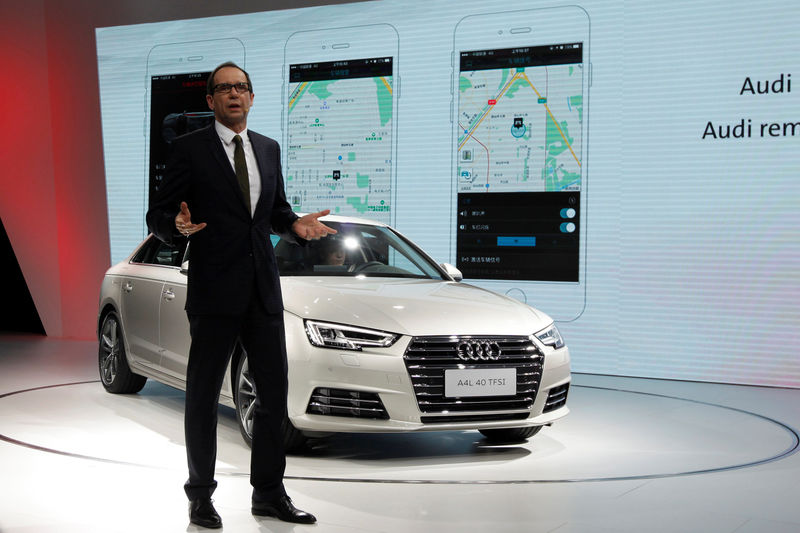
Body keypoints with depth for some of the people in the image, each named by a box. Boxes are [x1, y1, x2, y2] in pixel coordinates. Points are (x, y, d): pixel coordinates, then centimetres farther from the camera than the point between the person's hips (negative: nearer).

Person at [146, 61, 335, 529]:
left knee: (275, 390, 7)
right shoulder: (190, 148, -2)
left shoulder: (269, 149, 14)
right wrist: (178, 225, -25)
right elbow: (158, 215, -3)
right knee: (203, 395, 4)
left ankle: (269, 493, 20)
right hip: (214, 291, -5)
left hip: (263, 289, 5)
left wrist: (296, 225, 1)